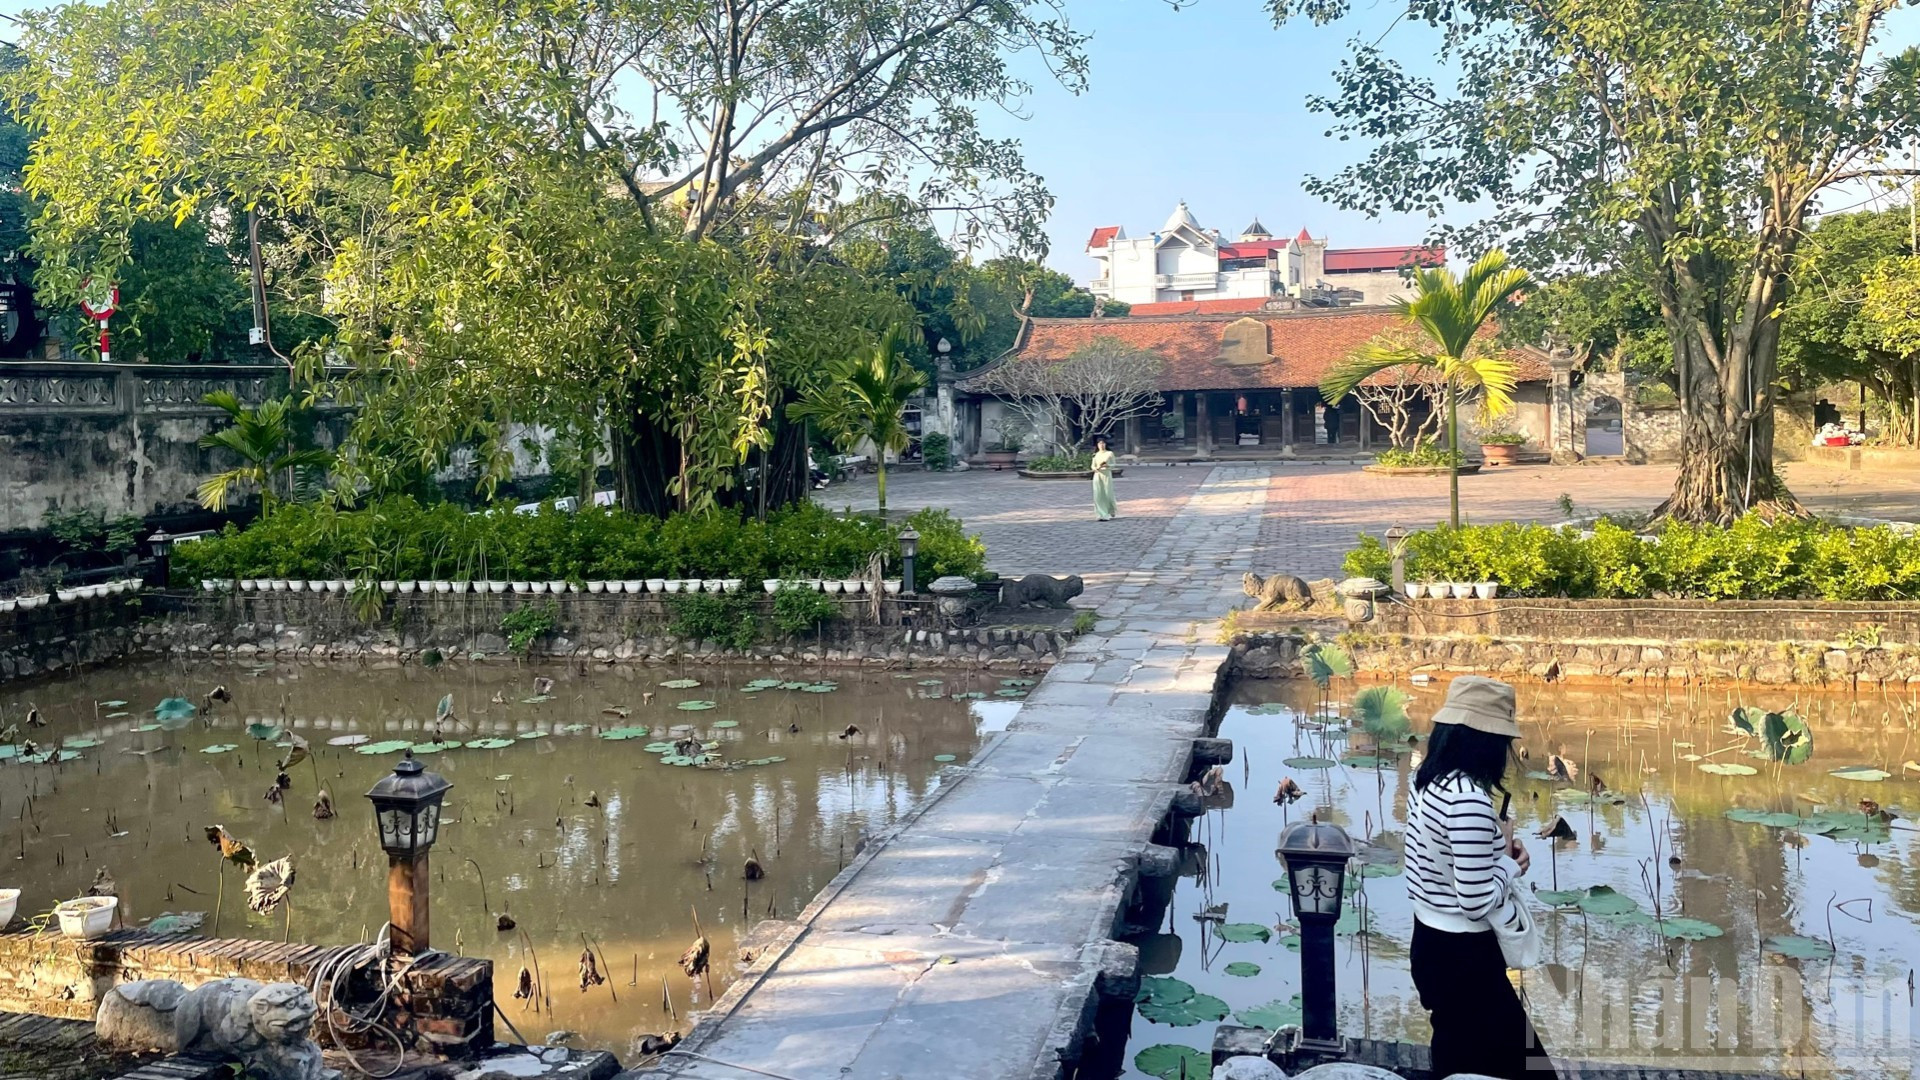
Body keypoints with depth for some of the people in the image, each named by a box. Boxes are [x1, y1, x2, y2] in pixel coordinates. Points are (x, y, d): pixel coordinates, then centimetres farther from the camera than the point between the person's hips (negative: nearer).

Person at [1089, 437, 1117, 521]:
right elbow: (1093, 466, 9)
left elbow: (1113, 465, 2)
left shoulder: (1110, 453, 2)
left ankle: (1110, 513, 25)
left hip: (1107, 475, -2)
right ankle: (1102, 515, -3)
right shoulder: (1095, 455, 10)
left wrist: (1107, 465, -18)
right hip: (1098, 475, 2)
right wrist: (1096, 468, -14)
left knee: (1108, 494, 1)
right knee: (1098, 495, -5)